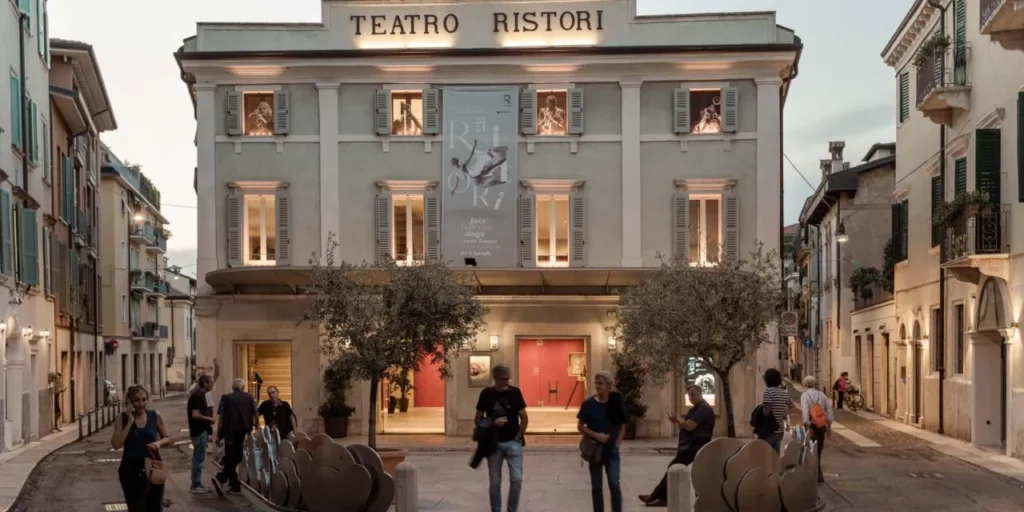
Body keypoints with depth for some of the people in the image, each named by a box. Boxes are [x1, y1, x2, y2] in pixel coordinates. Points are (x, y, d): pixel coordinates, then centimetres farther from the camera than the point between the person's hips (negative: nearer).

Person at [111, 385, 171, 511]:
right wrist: (130, 421, -20)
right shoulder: (123, 418, -7)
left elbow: (167, 438, 9)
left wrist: (159, 443, -14)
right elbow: (116, 445, -18)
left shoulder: (155, 416, -3)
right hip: (131, 469, -2)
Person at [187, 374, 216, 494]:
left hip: (199, 430, 10)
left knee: (198, 458, 14)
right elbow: (195, 415, -26)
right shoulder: (198, 395, -19)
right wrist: (209, 419, -13)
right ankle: (196, 486, 0)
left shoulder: (198, 394, 13)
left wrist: (207, 420, 15)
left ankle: (197, 484, 19)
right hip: (199, 431, -10)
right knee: (199, 458, -5)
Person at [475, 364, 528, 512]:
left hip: (513, 442, 0)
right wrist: (493, 422, -15)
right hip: (494, 443, 0)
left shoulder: (515, 392, -2)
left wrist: (517, 437, -4)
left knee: (516, 479, -5)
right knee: (495, 482, 5)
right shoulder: (486, 394, -2)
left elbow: (524, 418, 3)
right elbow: (478, 419, 3)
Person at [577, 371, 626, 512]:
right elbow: (580, 426, -2)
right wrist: (595, 435, -16)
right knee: (596, 486, 8)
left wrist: (617, 444, -4)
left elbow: (622, 426, 6)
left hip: (611, 450, 0)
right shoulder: (589, 403, -6)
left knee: (614, 484, -9)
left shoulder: (616, 403, -3)